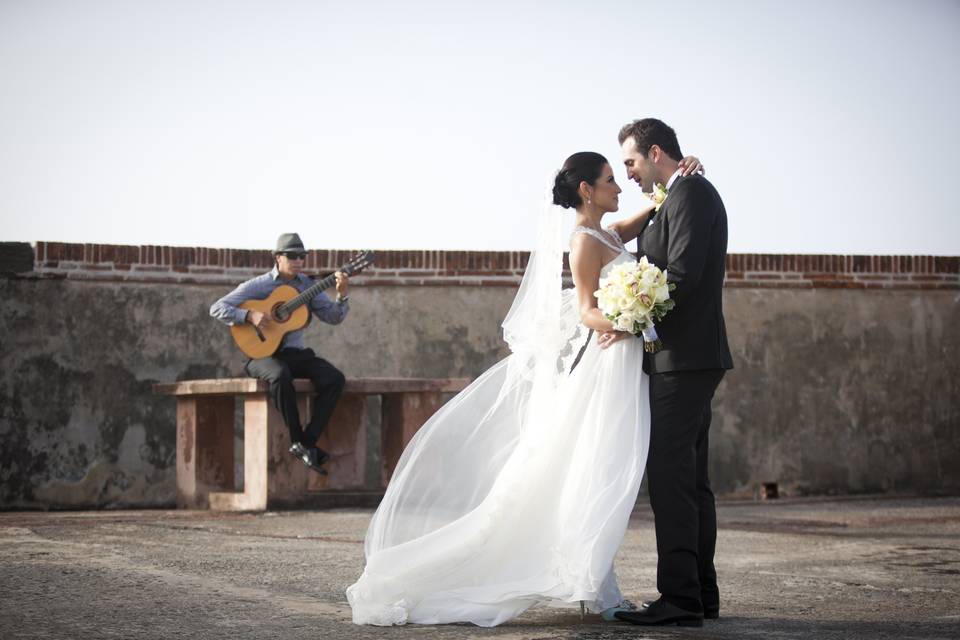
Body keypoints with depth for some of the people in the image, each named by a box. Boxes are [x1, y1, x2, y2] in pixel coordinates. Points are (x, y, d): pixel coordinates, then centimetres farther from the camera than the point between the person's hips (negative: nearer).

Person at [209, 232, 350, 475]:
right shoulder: (258, 285, -4)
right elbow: (217, 308, -9)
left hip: (295, 353, 5)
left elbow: (333, 317, 3)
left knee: (335, 378, -21)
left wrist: (342, 295, -16)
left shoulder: (307, 285, 8)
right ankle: (297, 441, -28)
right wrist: (249, 315, -24)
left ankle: (308, 442, -22)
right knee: (280, 375, -39)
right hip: (262, 354, -5)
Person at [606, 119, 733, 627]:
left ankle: (679, 598, -11)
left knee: (668, 476, -11)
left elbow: (682, 274, -21)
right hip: (691, 359, 11)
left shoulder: (689, 193, -11)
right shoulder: (687, 196, 20)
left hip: (682, 359, -11)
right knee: (689, 479, 12)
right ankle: (700, 594, 17)